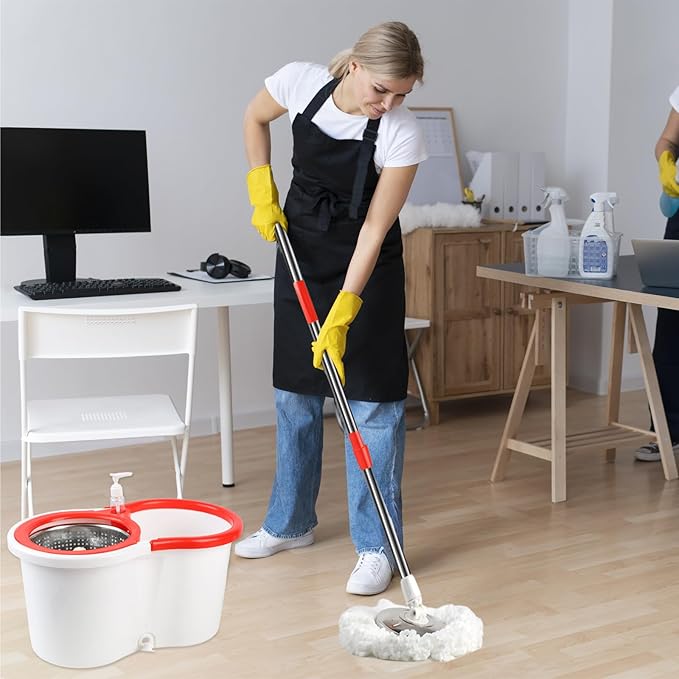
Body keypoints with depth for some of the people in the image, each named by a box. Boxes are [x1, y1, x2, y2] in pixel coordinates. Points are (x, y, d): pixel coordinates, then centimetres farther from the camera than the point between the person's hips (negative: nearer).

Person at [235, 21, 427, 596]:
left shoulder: (403, 134, -25)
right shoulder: (301, 81, -17)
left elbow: (374, 230, -24)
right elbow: (255, 119, 6)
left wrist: (342, 316, -28)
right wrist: (262, 193, -4)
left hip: (367, 266, -3)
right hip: (300, 252, 4)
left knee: (373, 400, -7)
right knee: (295, 391, 11)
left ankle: (377, 546, 3)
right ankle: (290, 523, 27)